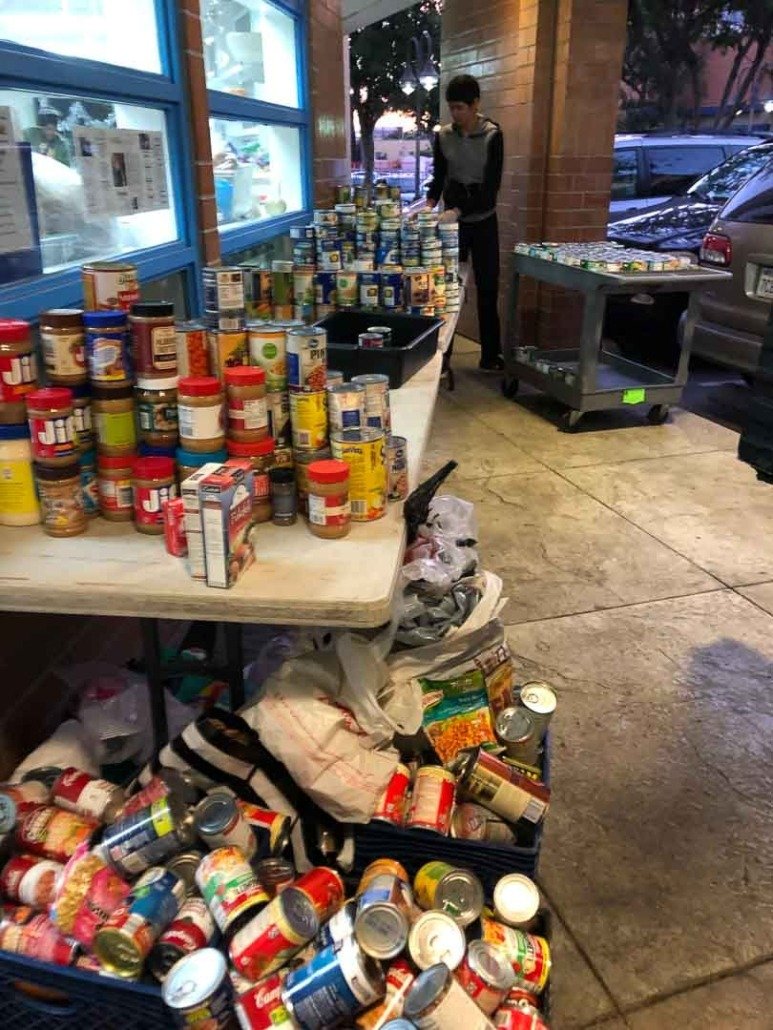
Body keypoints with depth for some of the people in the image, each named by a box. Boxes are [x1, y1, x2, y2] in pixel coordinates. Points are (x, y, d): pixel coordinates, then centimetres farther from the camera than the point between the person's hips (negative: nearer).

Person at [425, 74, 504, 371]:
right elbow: (438, 176, 6)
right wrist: (430, 204, -14)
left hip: (483, 221, -2)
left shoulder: (492, 136, -10)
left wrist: (458, 211, -28)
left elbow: (491, 186, -17)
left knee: (487, 289, 3)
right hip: (452, 221, 2)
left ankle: (490, 356, 13)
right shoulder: (443, 136, 0)